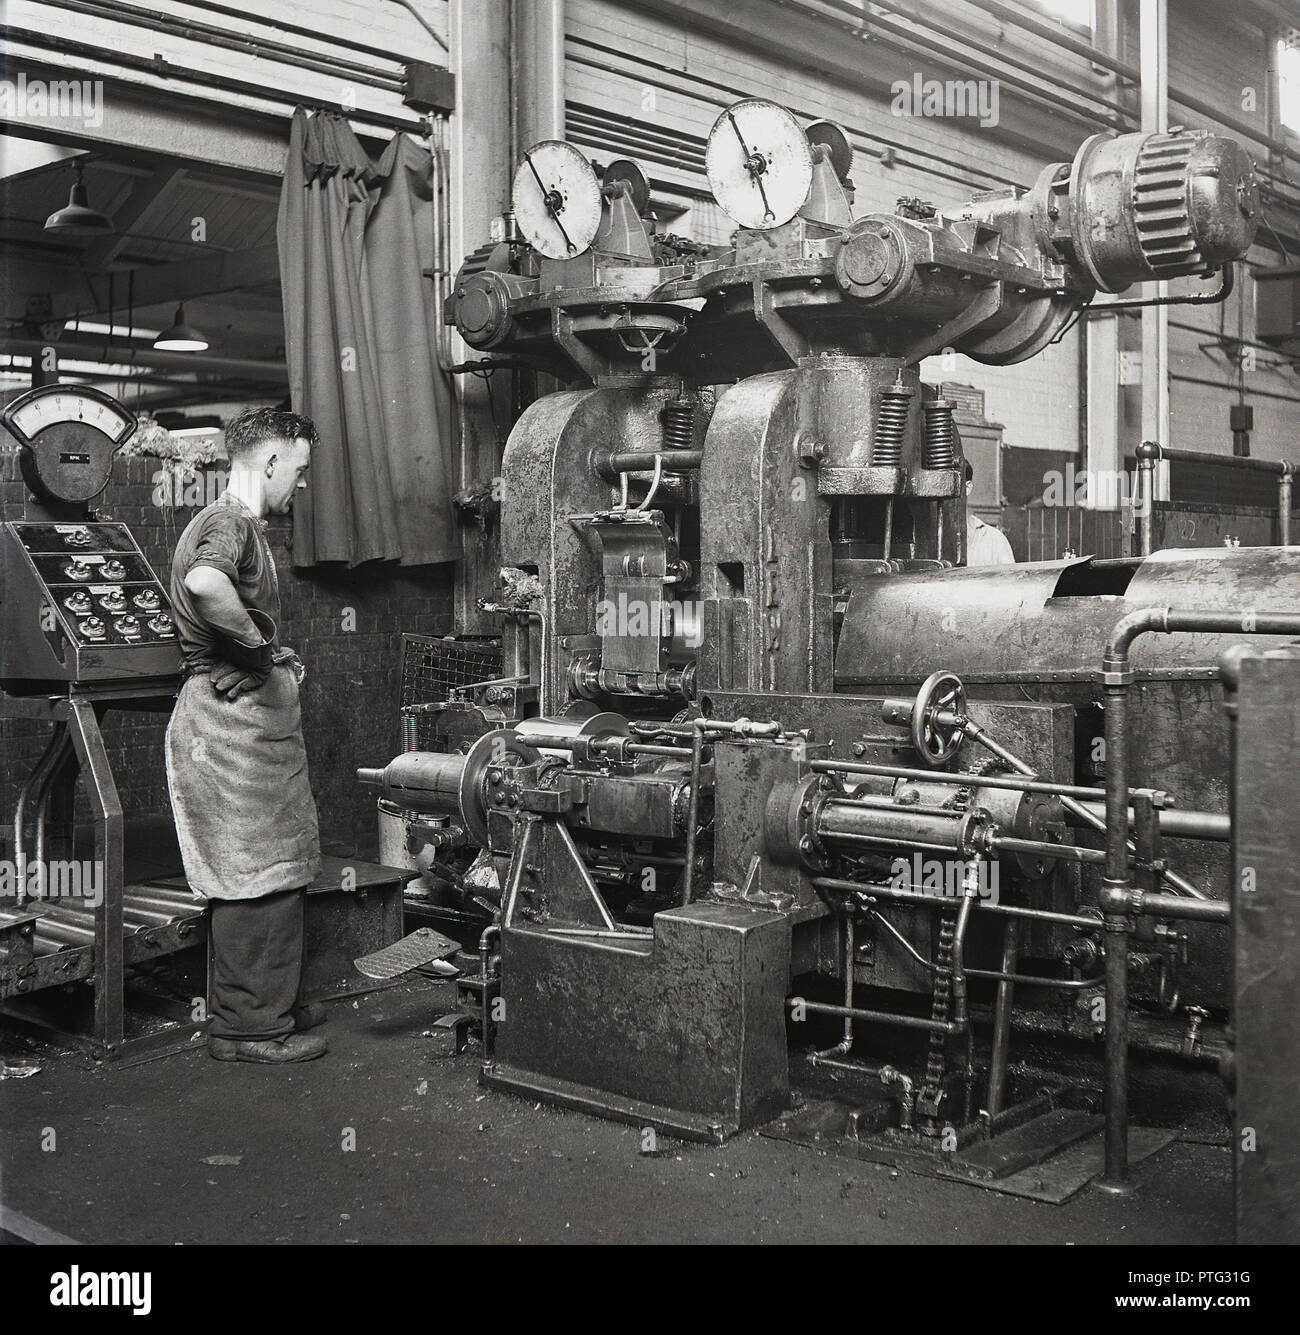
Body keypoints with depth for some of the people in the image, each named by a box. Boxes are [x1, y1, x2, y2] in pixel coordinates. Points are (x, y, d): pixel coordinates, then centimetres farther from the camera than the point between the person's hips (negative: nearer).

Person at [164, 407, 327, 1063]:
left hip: (249, 720, 11)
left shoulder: (235, 523, 20)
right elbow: (205, 585, -39)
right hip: (234, 723, -11)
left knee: (274, 874, 16)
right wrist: (259, 640, -23)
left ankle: (270, 1006, 26)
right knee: (258, 877, -4)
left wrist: (271, 654, 16)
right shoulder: (231, 523, -15)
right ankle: (248, 1027, 5)